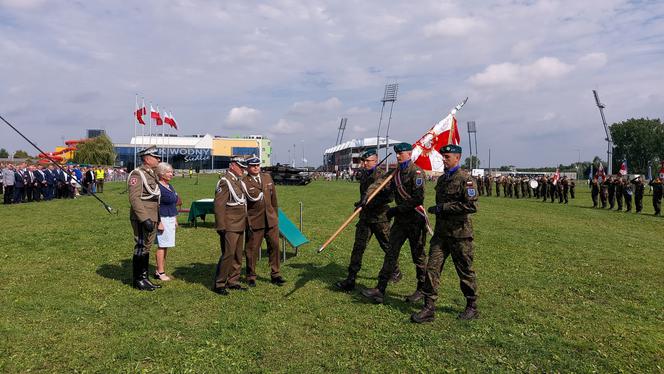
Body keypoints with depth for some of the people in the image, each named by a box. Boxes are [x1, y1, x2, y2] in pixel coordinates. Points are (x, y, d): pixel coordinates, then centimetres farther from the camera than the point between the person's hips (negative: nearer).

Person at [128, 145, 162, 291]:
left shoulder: (152, 174, 15)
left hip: (152, 219, 9)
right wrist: (145, 219, -26)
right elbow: (134, 199, -21)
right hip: (141, 219, -9)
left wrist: (157, 219, 20)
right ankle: (138, 281, 9)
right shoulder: (137, 174, -13)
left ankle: (144, 278, 24)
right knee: (141, 248, -1)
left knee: (147, 248, 14)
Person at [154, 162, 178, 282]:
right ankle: (160, 272, 4)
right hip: (163, 219, -9)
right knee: (162, 246, -4)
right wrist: (159, 222, -20)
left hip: (171, 219, 9)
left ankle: (159, 270, 19)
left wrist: (175, 220, 20)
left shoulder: (170, 186, 14)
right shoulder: (158, 187, -13)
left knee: (166, 246, 11)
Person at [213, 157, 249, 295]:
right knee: (228, 255, -7)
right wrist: (221, 226, -19)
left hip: (240, 226, 9)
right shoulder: (225, 181, -12)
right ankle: (219, 284, 4)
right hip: (230, 226, -9)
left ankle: (233, 281, 22)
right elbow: (219, 205, -17)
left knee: (237, 256, 13)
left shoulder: (238, 181, 17)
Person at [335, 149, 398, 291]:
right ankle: (350, 280, -1)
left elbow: (389, 197, -22)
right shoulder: (363, 175, 10)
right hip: (365, 217, 6)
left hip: (380, 218, -6)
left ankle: (396, 272, 34)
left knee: (388, 246, 11)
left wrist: (369, 203, -27)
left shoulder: (383, 176, -13)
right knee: (358, 247, -1)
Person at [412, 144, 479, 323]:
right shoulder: (442, 179, 14)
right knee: (432, 268, -1)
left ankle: (472, 308, 26)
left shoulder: (465, 179, -12)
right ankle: (429, 308, 5)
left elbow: (472, 206, -22)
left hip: (460, 234, -7)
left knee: (465, 271, 8)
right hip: (441, 233, 7)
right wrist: (435, 210, 12)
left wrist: (443, 208, -20)